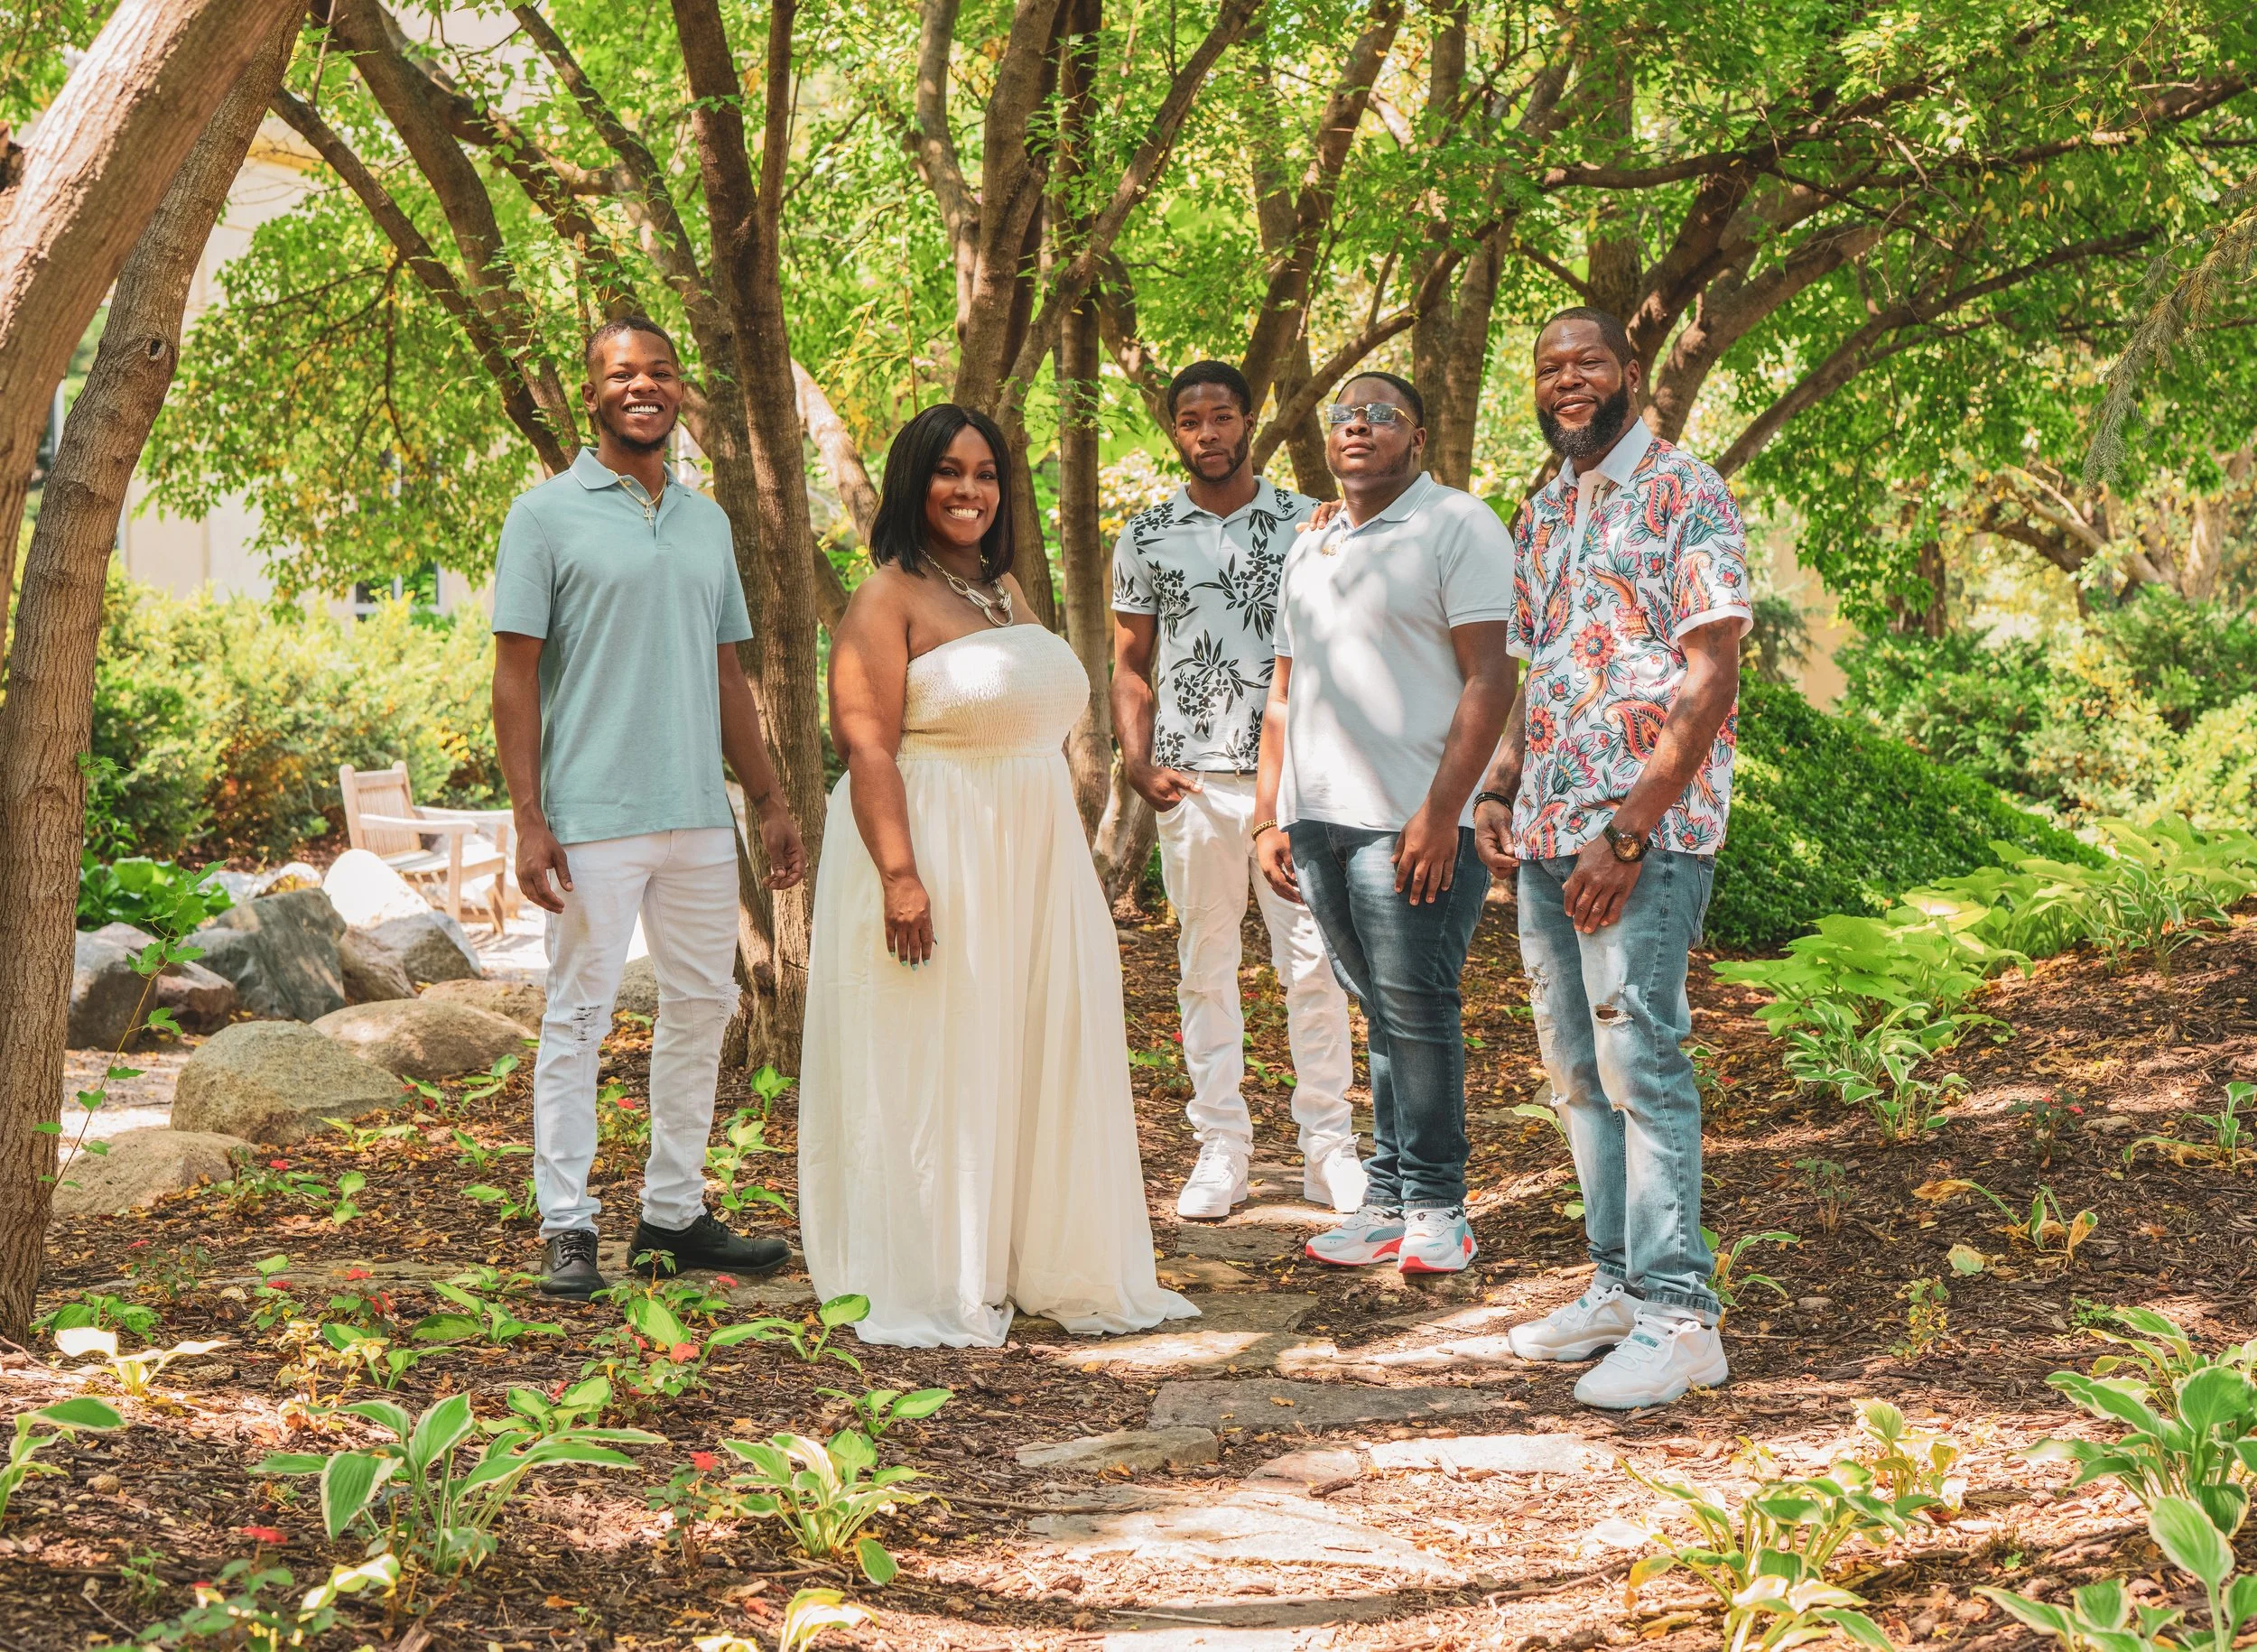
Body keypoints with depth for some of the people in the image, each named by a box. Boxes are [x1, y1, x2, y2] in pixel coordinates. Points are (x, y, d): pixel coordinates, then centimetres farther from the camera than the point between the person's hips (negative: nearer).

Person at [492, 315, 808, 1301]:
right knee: (578, 1017, -1)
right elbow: (515, 674, -6)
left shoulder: (707, 523, 15)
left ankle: (674, 1211, 21)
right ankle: (566, 1228, 7)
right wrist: (529, 820, -13)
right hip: (592, 817, -6)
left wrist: (768, 800, 15)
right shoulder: (547, 516, -2)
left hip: (700, 815, 6)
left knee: (703, 1008, 10)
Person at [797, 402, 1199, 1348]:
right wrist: (900, 877, -25)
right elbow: (867, 746, -16)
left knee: (1041, 1063, 11)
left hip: (1032, 857, 8)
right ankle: (931, 1294, 7)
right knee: (933, 1069, -2)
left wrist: (1064, 855, 18)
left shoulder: (1004, 589, 16)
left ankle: (1049, 1267, 21)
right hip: (937, 857, -8)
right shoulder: (888, 599, -8)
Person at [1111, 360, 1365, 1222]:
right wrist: (1138, 763, -2)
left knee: (1315, 961, -2)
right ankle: (1221, 1148, 13)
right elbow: (1129, 665, 12)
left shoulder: (1306, 522, 6)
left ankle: (1328, 1147, 8)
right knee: (1204, 964, 5)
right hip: (1194, 780, 1)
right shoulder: (1146, 537, 9)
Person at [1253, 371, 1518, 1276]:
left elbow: (1489, 677, -10)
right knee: (1382, 1016, 10)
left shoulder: (1457, 526, -3)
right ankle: (1386, 1202, 14)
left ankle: (1434, 1209, 5)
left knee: (1416, 1012, -4)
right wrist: (1269, 817, 14)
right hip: (1318, 820, 6)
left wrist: (1441, 812, -17)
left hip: (1408, 822, -6)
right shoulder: (1309, 549, 20)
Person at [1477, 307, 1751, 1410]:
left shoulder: (1683, 495, -6)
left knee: (1639, 1063, -10)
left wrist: (1629, 833, -18)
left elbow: (1711, 677, -13)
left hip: (1644, 832, -8)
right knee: (1576, 1068, 11)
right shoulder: (1542, 516, 18)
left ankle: (1679, 1316, -4)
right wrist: (1497, 792, 9)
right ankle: (1621, 1286, 20)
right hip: (1547, 836, 8)